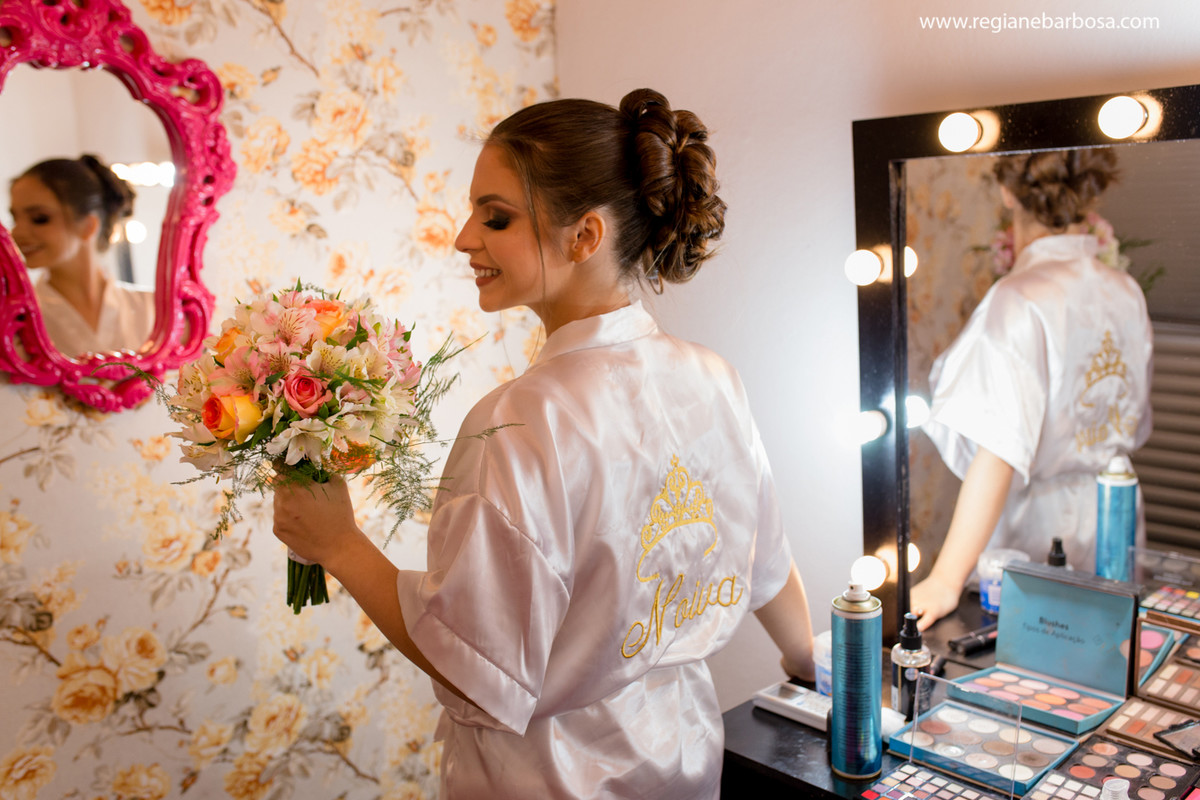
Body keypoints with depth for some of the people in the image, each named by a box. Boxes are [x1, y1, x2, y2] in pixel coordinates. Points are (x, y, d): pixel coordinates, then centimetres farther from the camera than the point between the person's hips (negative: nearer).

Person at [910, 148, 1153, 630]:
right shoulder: (1127, 293, 3)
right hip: (1115, 525, 7)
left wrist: (945, 581, -30)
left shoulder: (1019, 302, -20)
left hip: (1033, 529, -7)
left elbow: (998, 452, -29)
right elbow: (1135, 430, 15)